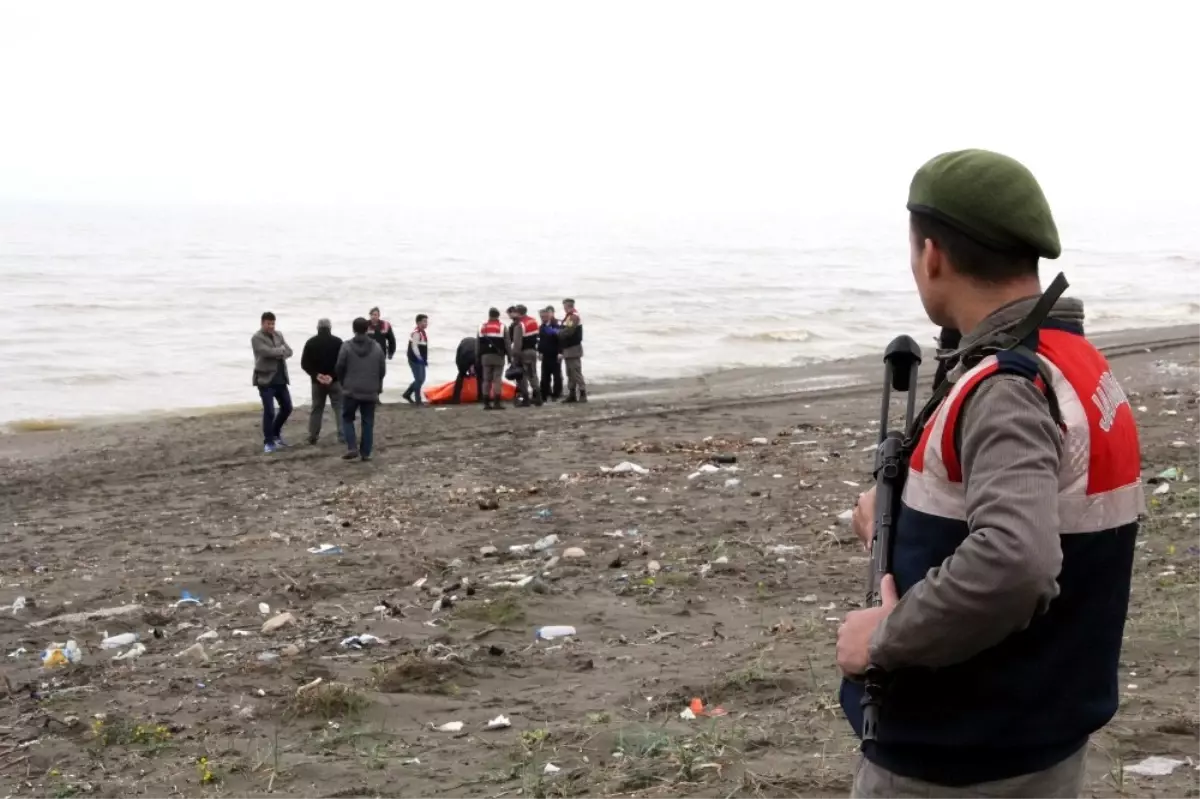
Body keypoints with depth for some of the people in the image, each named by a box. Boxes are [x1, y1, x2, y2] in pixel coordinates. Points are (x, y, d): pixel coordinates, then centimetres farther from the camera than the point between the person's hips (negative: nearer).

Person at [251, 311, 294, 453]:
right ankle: (269, 442, 3)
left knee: (287, 407, 14)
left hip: (280, 378, 7)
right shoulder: (256, 338, -10)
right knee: (269, 412, -8)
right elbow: (268, 352, -24)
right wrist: (281, 349, -8)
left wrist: (278, 353, -13)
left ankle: (275, 432, 35)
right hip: (265, 379, -7)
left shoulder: (278, 335, 12)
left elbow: (289, 351, 7)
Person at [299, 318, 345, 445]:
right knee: (339, 408, 1)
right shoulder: (337, 342, -4)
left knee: (316, 409, 13)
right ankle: (343, 436, -8)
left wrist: (316, 375, -10)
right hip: (335, 381, -2)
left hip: (317, 381, 2)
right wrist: (333, 375, -14)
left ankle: (312, 437, 13)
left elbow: (304, 364, -2)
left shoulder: (311, 342, 4)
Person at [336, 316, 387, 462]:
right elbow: (382, 370, 5)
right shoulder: (377, 348, 0)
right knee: (368, 422, 9)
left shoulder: (347, 347, -9)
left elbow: (340, 368, -4)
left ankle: (352, 447, -3)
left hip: (351, 390, -2)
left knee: (347, 418, 12)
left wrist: (344, 384, 15)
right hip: (370, 392, 2)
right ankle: (365, 453, 7)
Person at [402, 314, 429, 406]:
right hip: (415, 360, -10)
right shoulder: (416, 333, -16)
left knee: (421, 379, 15)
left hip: (420, 360, 10)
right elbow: (414, 347, -22)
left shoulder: (422, 332, 15)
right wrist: (420, 358, -24)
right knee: (419, 379, -8)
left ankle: (407, 394, 25)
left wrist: (425, 360, 19)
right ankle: (418, 400, -2)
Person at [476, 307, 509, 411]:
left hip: (485, 356, 3)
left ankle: (486, 403, 3)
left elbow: (477, 343, 10)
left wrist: (478, 356, 17)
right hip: (498, 356, -3)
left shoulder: (482, 327, 8)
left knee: (486, 379, 6)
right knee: (497, 379, -5)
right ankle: (496, 403, -12)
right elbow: (507, 343, -3)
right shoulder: (502, 327, -2)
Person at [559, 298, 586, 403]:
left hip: (574, 349, -10)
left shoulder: (574, 317, -13)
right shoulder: (567, 317, 18)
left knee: (576, 373, -10)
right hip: (567, 349, 10)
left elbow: (568, 331, -23)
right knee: (570, 374, 11)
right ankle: (572, 394, 15)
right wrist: (561, 351, 19)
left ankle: (583, 394, -9)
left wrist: (558, 332, -7)